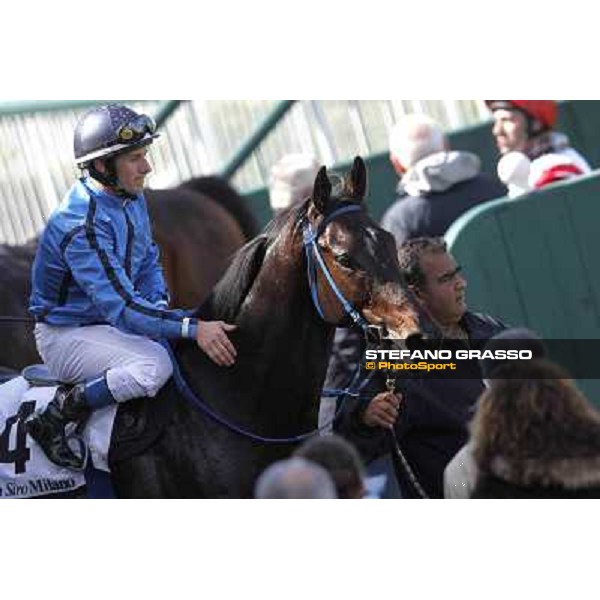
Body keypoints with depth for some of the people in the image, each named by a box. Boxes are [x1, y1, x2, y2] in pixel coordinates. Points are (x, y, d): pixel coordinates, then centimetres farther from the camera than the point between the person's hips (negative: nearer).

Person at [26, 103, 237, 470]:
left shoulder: (132, 198, 1)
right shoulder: (81, 226, -29)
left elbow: (149, 262, 14)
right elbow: (121, 306, -34)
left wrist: (159, 303, -8)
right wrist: (193, 328, -39)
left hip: (111, 321, 9)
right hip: (67, 334, -9)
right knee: (155, 365, -31)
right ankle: (56, 418, -15)